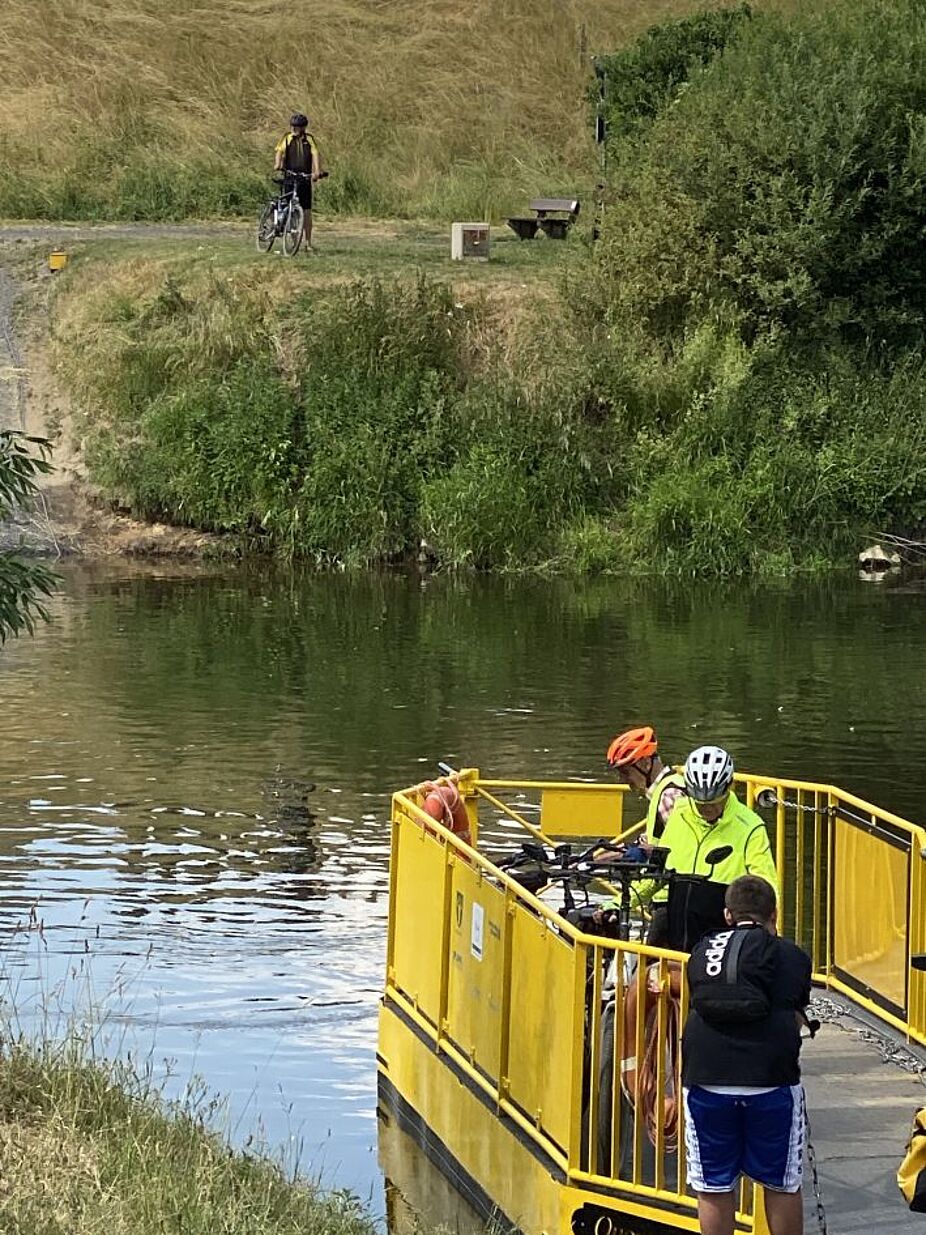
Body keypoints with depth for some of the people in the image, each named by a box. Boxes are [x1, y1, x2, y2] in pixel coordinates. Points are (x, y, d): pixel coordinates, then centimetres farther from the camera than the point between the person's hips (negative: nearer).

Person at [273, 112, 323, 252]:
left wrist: (317, 171, -24)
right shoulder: (286, 138, 5)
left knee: (307, 211, -1)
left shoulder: (309, 139, 6)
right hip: (289, 178, 0)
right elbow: (279, 151, -9)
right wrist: (277, 164, -30)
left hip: (305, 178, 0)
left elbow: (315, 154, -7)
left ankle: (308, 243, 5)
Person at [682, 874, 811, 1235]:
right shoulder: (791, 956, 6)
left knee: (714, 1190, 11)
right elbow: (797, 1018, 11)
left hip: (706, 1082, 2)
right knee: (782, 1186, 13)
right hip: (771, 1082, -2)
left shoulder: (702, 952, 13)